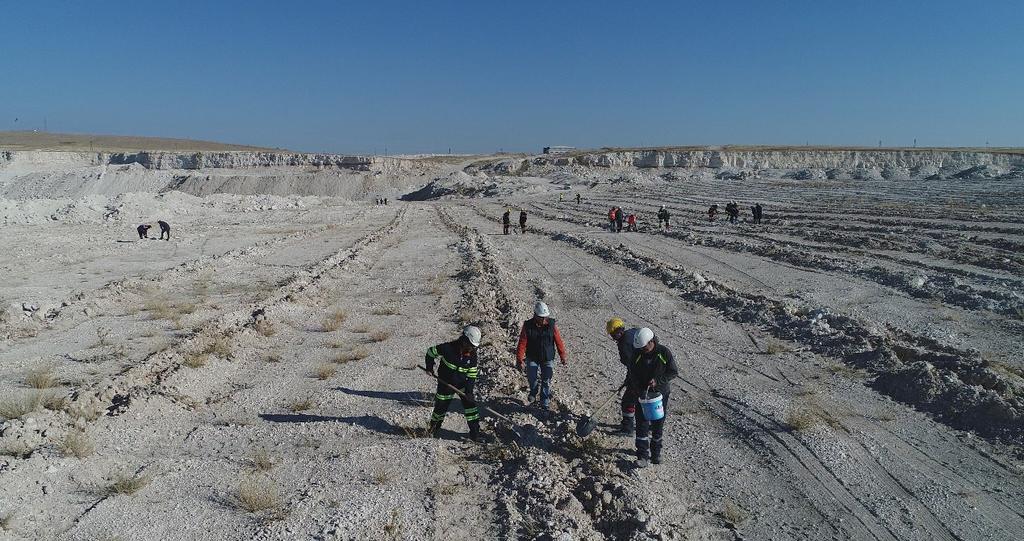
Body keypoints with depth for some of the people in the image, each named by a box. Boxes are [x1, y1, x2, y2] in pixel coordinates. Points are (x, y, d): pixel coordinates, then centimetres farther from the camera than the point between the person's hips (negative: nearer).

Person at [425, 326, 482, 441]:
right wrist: (430, 367, -4)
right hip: (445, 384, -3)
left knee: (470, 403, -6)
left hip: (462, 384, 3)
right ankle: (434, 428, 38)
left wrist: (469, 391, -13)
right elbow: (431, 352, -8)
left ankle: (474, 432, 5)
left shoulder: (472, 355, -12)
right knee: (441, 407, 9)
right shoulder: (448, 348, -25)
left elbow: (472, 375, -5)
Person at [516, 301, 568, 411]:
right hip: (532, 358, 0)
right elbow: (522, 343, -10)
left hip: (548, 359, 0)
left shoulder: (552, 325, -9)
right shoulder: (528, 326, -11)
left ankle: (544, 404, 15)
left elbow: (558, 341, -2)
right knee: (532, 378, -6)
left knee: (546, 381, 1)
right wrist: (520, 359, -12)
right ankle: (533, 392, 28)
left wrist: (563, 357, 2)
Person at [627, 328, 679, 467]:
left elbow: (674, 371, -8)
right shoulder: (637, 354, -9)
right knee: (642, 425, -6)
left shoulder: (664, 352, -14)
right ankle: (643, 456, -2)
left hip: (660, 393, 0)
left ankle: (656, 453, 30)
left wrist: (658, 380, -21)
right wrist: (640, 390, -19)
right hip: (642, 394, 0)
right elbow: (632, 374, -4)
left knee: (658, 425, 12)